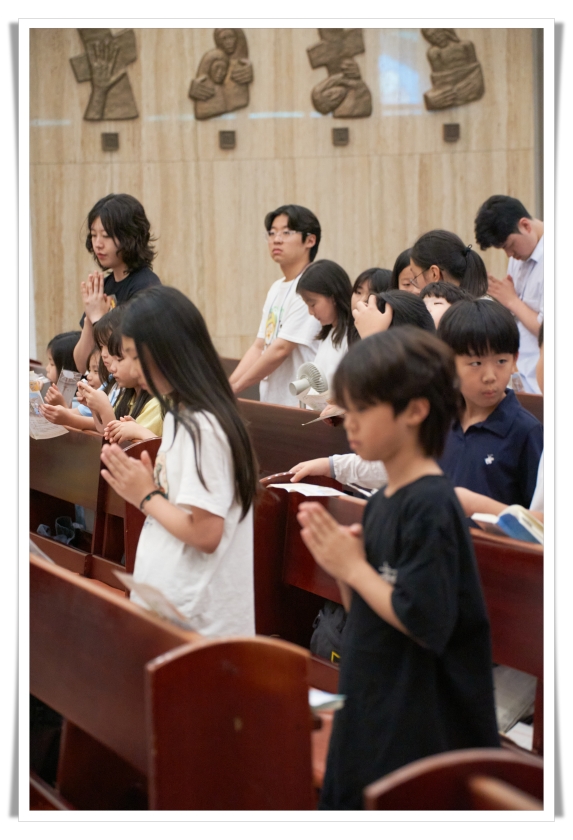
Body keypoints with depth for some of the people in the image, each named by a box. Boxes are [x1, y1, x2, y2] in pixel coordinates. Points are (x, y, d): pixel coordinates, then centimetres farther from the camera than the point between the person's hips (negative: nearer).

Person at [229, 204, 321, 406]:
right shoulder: (276, 289, 15)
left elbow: (281, 349, -17)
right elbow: (259, 347, 13)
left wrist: (234, 387, -11)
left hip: (299, 406, -8)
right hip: (271, 405, 8)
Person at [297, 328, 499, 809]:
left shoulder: (431, 506, -18)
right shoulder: (381, 503, 8)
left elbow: (424, 623, -24)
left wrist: (354, 568, -15)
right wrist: (338, 561, -2)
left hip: (422, 734, -9)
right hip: (369, 719, 9)